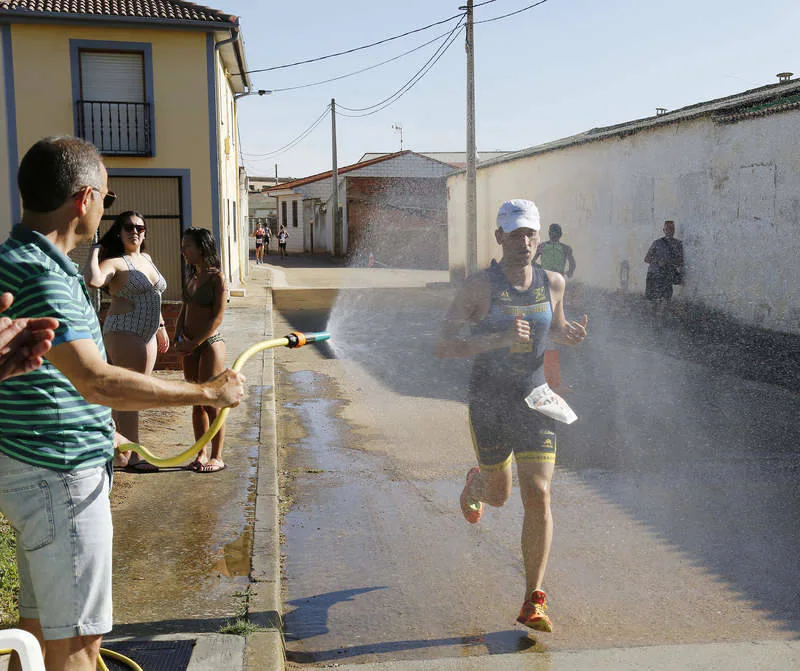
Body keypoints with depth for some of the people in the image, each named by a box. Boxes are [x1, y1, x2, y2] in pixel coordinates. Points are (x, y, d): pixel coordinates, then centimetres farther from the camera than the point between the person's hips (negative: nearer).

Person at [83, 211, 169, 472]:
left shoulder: (146, 259, 14)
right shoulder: (115, 262, -10)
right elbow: (92, 280, -33)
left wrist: (161, 327, 25)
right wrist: (95, 251, -18)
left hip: (147, 334, 8)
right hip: (123, 331, -8)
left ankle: (119, 449, 23)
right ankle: (132, 456, -2)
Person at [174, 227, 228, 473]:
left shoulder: (217, 278, -10)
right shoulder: (191, 278, 11)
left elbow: (218, 317, -15)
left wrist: (194, 343, -16)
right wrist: (178, 337, 1)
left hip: (210, 344, -7)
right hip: (190, 347, 7)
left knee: (211, 404, -2)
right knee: (197, 403, 12)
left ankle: (217, 458, 8)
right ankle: (201, 454, 21)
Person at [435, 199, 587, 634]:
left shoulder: (553, 283, 0)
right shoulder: (479, 286, -13)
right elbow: (444, 345, -18)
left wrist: (568, 335, -4)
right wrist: (499, 339, -30)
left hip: (534, 401, 2)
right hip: (488, 402, -2)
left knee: (538, 497, -9)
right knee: (498, 494, 16)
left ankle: (533, 603, 4)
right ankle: (475, 484, 57)